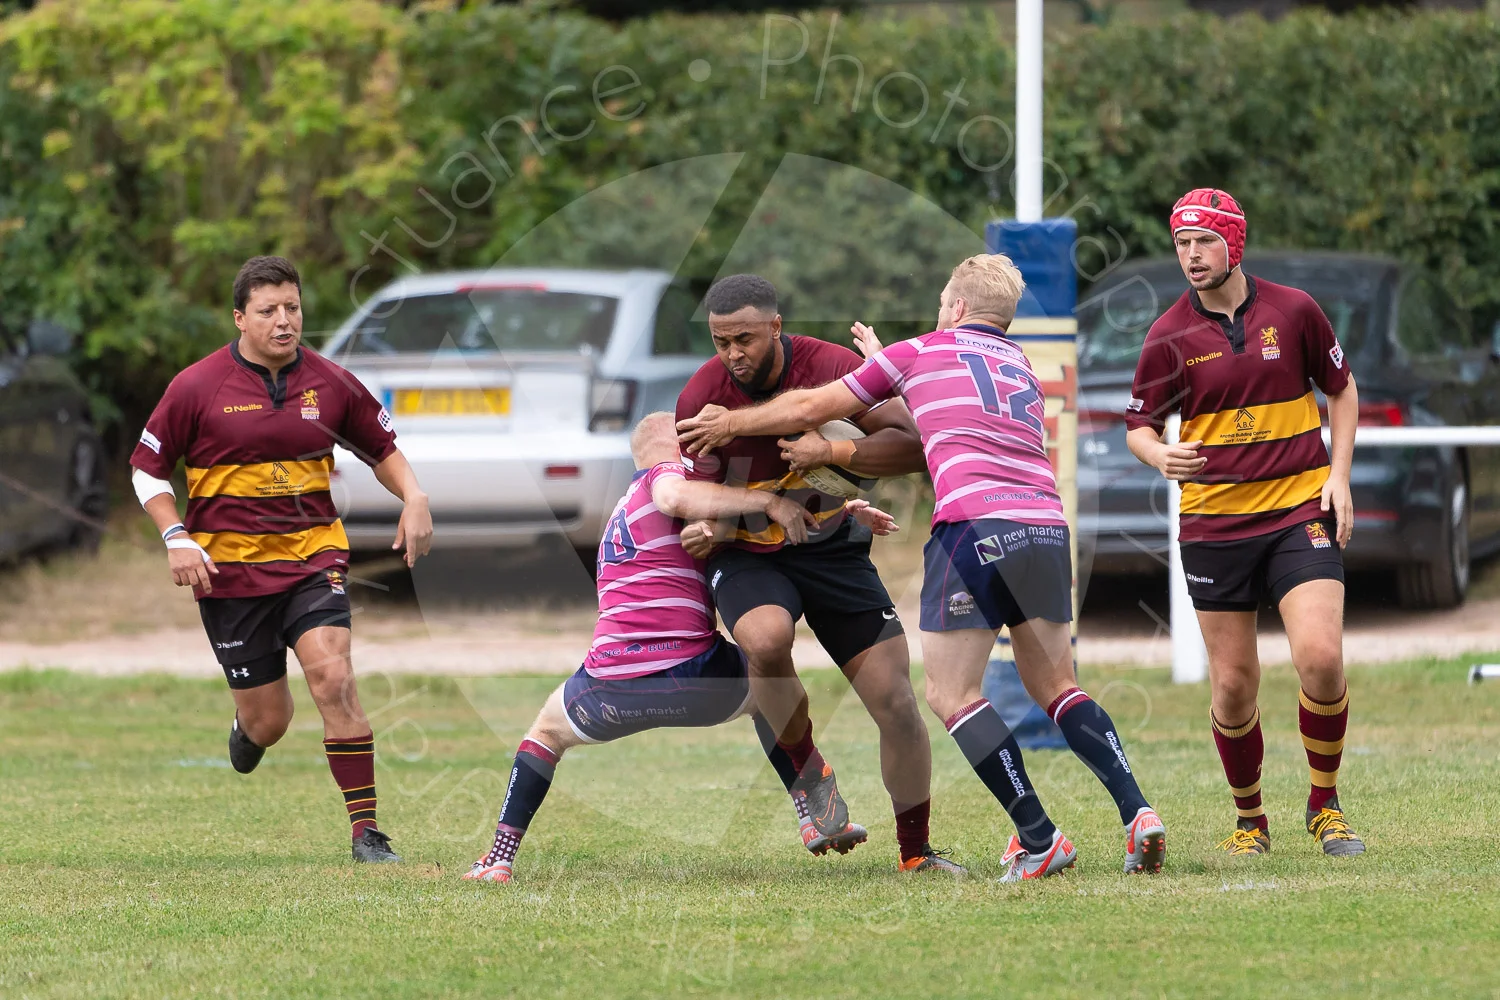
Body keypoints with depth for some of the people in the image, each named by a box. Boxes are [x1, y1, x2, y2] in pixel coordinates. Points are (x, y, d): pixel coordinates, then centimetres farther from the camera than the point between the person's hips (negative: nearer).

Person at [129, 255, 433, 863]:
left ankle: (365, 830, -15)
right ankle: (247, 729, 43)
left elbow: (381, 447, 17)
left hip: (314, 557, 1)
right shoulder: (197, 388, -5)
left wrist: (414, 499, -1)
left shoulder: (330, 384, 2)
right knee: (268, 722, 2)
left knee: (334, 678, -20)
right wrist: (176, 538, -10)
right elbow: (148, 467, 3)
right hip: (229, 566, -1)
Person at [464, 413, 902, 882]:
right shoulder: (665, 472, 5)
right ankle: (818, 813, 19)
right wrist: (768, 500, -20)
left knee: (548, 730, 33)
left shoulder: (624, 510, 29)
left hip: (612, 683, 5)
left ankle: (500, 857, 21)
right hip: (693, 673, -5)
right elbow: (677, 499, -22)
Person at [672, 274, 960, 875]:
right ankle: (809, 775, -13)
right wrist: (704, 530, -23)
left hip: (832, 549, 1)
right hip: (747, 553, -1)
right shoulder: (701, 397, -12)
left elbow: (911, 444, -19)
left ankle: (916, 853, 12)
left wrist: (830, 452, -29)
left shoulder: (832, 369, -15)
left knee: (895, 700, -6)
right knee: (764, 638, -36)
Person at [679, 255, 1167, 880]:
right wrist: (888, 368, 53)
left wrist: (730, 424, 35)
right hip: (1047, 524, 6)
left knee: (951, 693, 1)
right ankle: (1137, 814, -3)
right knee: (1055, 688, 14)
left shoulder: (923, 351, 14)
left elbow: (810, 409, 20)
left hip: (974, 523, -6)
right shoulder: (1023, 371, 28)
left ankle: (1038, 839, -8)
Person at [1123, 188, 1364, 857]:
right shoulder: (1170, 336, -2)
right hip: (1214, 523, 1)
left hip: (1301, 512, -1)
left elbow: (1341, 389, 12)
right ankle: (1249, 819, 22)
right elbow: (1139, 424, 5)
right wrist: (1159, 456, -18)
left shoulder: (1293, 311, -1)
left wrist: (1339, 475, 2)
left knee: (1320, 657, -18)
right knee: (1233, 687, 0)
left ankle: (1325, 804, 2)